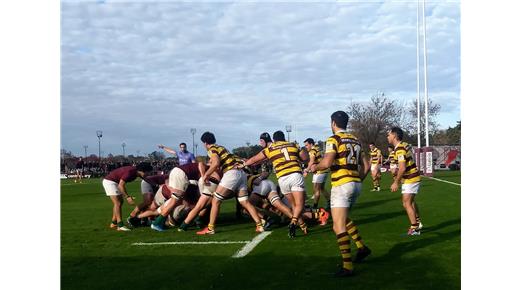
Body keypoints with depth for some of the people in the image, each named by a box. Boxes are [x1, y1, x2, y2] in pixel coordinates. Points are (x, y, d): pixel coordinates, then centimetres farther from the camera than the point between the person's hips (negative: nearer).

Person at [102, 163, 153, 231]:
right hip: (109, 181, -10)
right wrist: (127, 197, -31)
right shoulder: (130, 172, -28)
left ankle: (114, 223, 19)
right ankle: (120, 225, -15)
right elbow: (121, 185, -29)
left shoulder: (136, 172, -2)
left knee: (120, 202, 12)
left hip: (115, 182, 10)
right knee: (118, 203, -14)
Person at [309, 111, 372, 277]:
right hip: (356, 184, 8)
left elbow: (327, 162, -20)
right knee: (343, 219, 27)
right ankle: (361, 247, 23)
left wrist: (315, 167, -1)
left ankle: (347, 266, -9)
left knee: (339, 227, -6)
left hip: (342, 185, -8)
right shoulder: (355, 140, 15)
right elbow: (366, 166, 15)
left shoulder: (334, 139, -7)